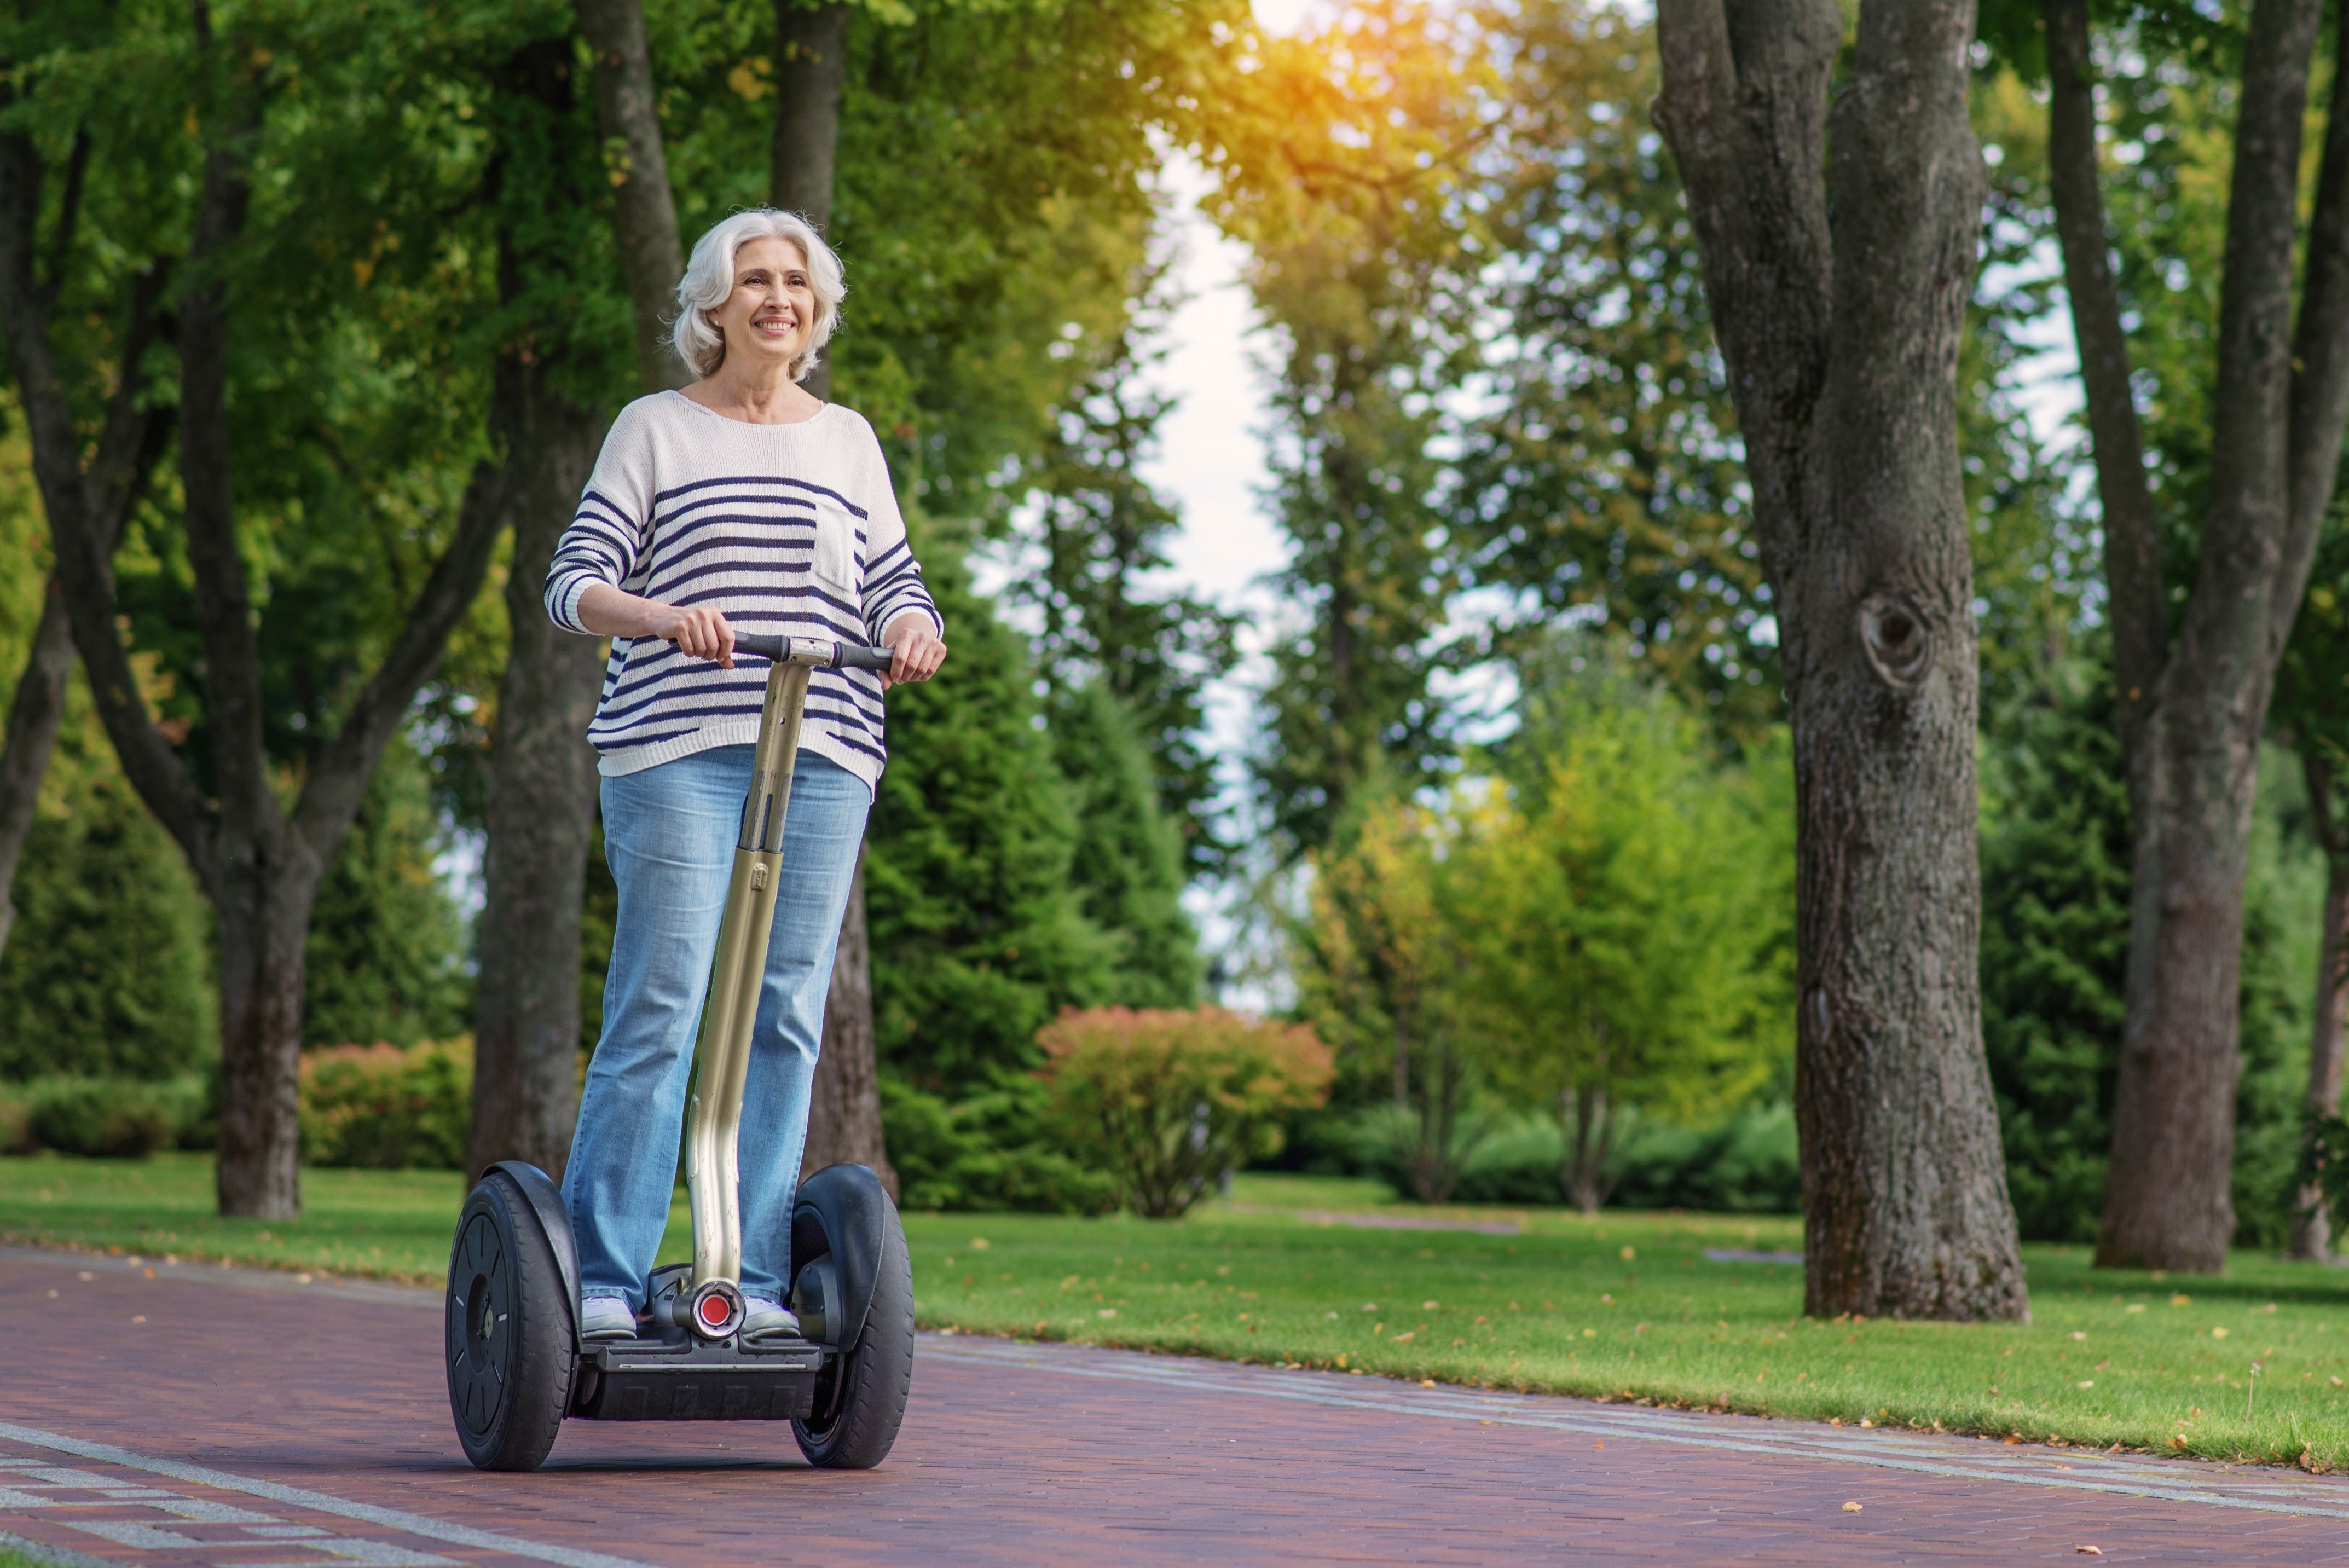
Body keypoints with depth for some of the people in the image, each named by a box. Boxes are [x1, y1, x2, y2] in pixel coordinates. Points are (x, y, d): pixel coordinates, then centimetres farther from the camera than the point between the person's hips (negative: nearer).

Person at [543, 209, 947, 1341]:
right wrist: (663, 615, -21)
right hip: (677, 750, -3)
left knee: (785, 1018, 0)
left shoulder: (848, 441, 19)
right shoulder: (655, 430, 9)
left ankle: (756, 1281, 5)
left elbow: (893, 582, 15)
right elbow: (573, 581, 1)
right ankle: (602, 1279, -5)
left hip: (824, 758, 3)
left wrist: (913, 631, -9)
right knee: (659, 1011, -10)